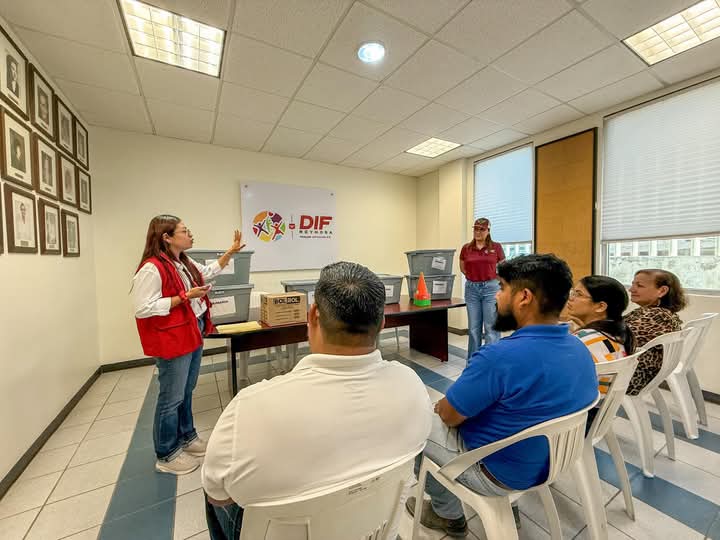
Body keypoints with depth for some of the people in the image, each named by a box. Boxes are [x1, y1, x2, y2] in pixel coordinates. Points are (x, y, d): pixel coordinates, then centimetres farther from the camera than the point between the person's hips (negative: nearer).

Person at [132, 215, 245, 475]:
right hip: (172, 341, -9)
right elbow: (143, 309, -22)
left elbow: (208, 271, 24)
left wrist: (231, 252, 19)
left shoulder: (184, 263, 7)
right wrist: (185, 296, -24)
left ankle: (187, 437, 39)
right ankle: (166, 455, 25)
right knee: (172, 398, 6)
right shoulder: (152, 268, -20)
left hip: (193, 335, 9)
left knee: (186, 392, 21)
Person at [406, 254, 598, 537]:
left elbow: (449, 415, -22)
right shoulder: (581, 350, -7)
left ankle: (449, 515, 29)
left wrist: (441, 406, 3)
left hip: (500, 474, -7)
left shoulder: (500, 357, -35)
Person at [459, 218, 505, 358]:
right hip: (471, 289, 2)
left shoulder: (496, 247, -2)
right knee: (473, 328, 10)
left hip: (491, 288, -2)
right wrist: (474, 277, 8)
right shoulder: (466, 248, 3)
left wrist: (491, 279, 5)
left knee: (491, 327, 2)